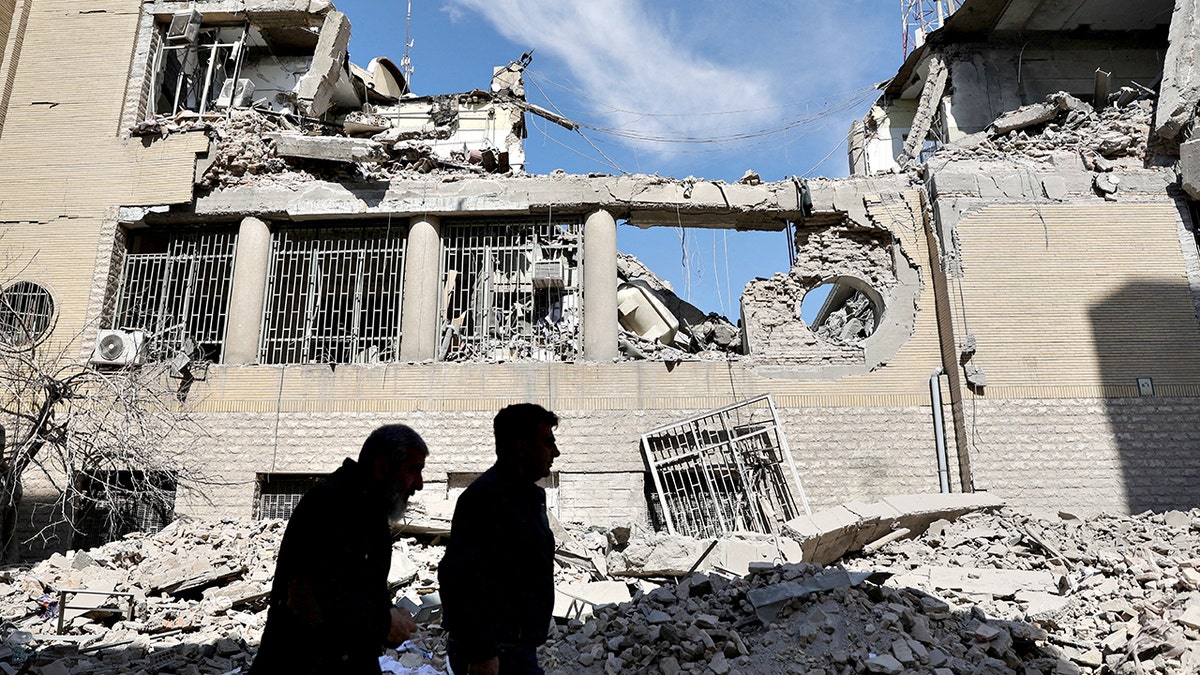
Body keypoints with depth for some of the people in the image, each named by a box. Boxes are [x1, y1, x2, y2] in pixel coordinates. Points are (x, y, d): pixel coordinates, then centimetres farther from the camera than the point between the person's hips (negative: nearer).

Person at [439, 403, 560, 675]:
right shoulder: (486, 496, -19)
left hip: (516, 645, 10)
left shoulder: (530, 495, 13)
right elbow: (457, 576, -25)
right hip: (496, 653, -10)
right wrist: (481, 652, -25)